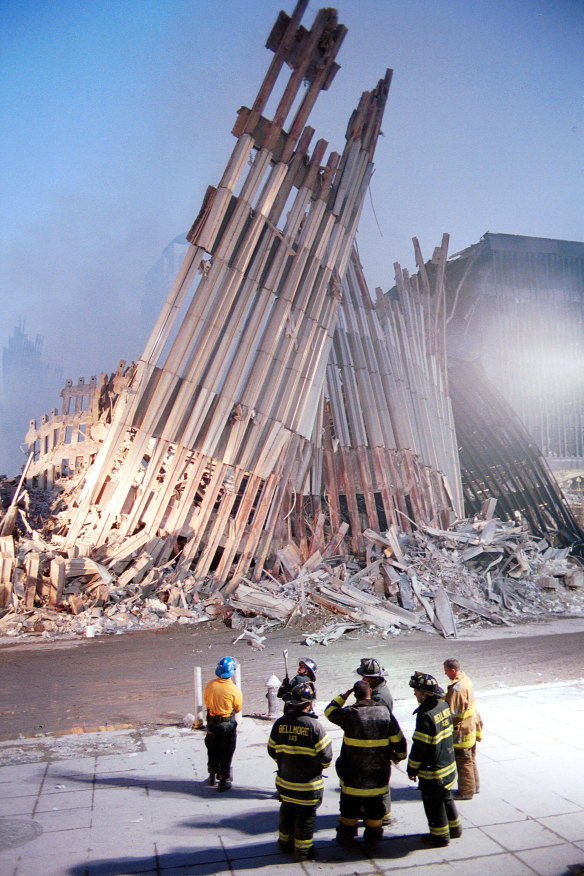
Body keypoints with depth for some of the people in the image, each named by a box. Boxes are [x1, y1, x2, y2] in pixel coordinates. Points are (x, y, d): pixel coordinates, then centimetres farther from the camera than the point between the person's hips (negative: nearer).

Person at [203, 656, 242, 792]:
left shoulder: (210, 684, -13)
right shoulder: (234, 690, -23)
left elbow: (205, 700, 3)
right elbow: (238, 709, -9)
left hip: (212, 721, 4)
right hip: (227, 723, -4)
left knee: (212, 749, 22)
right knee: (226, 752, 11)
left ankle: (212, 776, 38)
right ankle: (224, 780, 17)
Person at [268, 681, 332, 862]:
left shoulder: (279, 723, -9)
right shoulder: (314, 725, -22)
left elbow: (272, 750, 3)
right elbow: (326, 756, -16)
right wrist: (321, 766, 7)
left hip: (284, 781, 5)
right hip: (308, 784, -4)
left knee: (287, 811, 23)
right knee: (306, 815, 12)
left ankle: (285, 842, 38)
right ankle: (303, 850, 24)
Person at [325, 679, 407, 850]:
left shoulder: (350, 713, -17)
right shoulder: (385, 711, -9)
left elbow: (329, 711, 1)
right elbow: (398, 739, -1)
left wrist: (344, 695, 5)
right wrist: (399, 755, 17)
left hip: (354, 772, -2)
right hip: (379, 772, 3)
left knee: (350, 805, 16)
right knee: (375, 804, 20)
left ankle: (347, 836, 26)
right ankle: (373, 836, 29)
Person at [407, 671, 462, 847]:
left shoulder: (425, 715, -28)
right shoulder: (443, 705, -6)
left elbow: (419, 747, -23)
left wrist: (412, 769, -10)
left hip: (432, 770, -8)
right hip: (449, 765, 8)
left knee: (433, 803, 11)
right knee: (445, 798, 25)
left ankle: (440, 836, 25)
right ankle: (454, 828, 40)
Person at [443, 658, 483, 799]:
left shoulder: (456, 689, -29)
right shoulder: (466, 680, 1)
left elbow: (452, 713, -25)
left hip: (461, 731, -9)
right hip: (471, 728, 9)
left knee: (463, 762, 5)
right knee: (471, 759, 22)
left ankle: (466, 791, 17)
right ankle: (474, 786, 34)